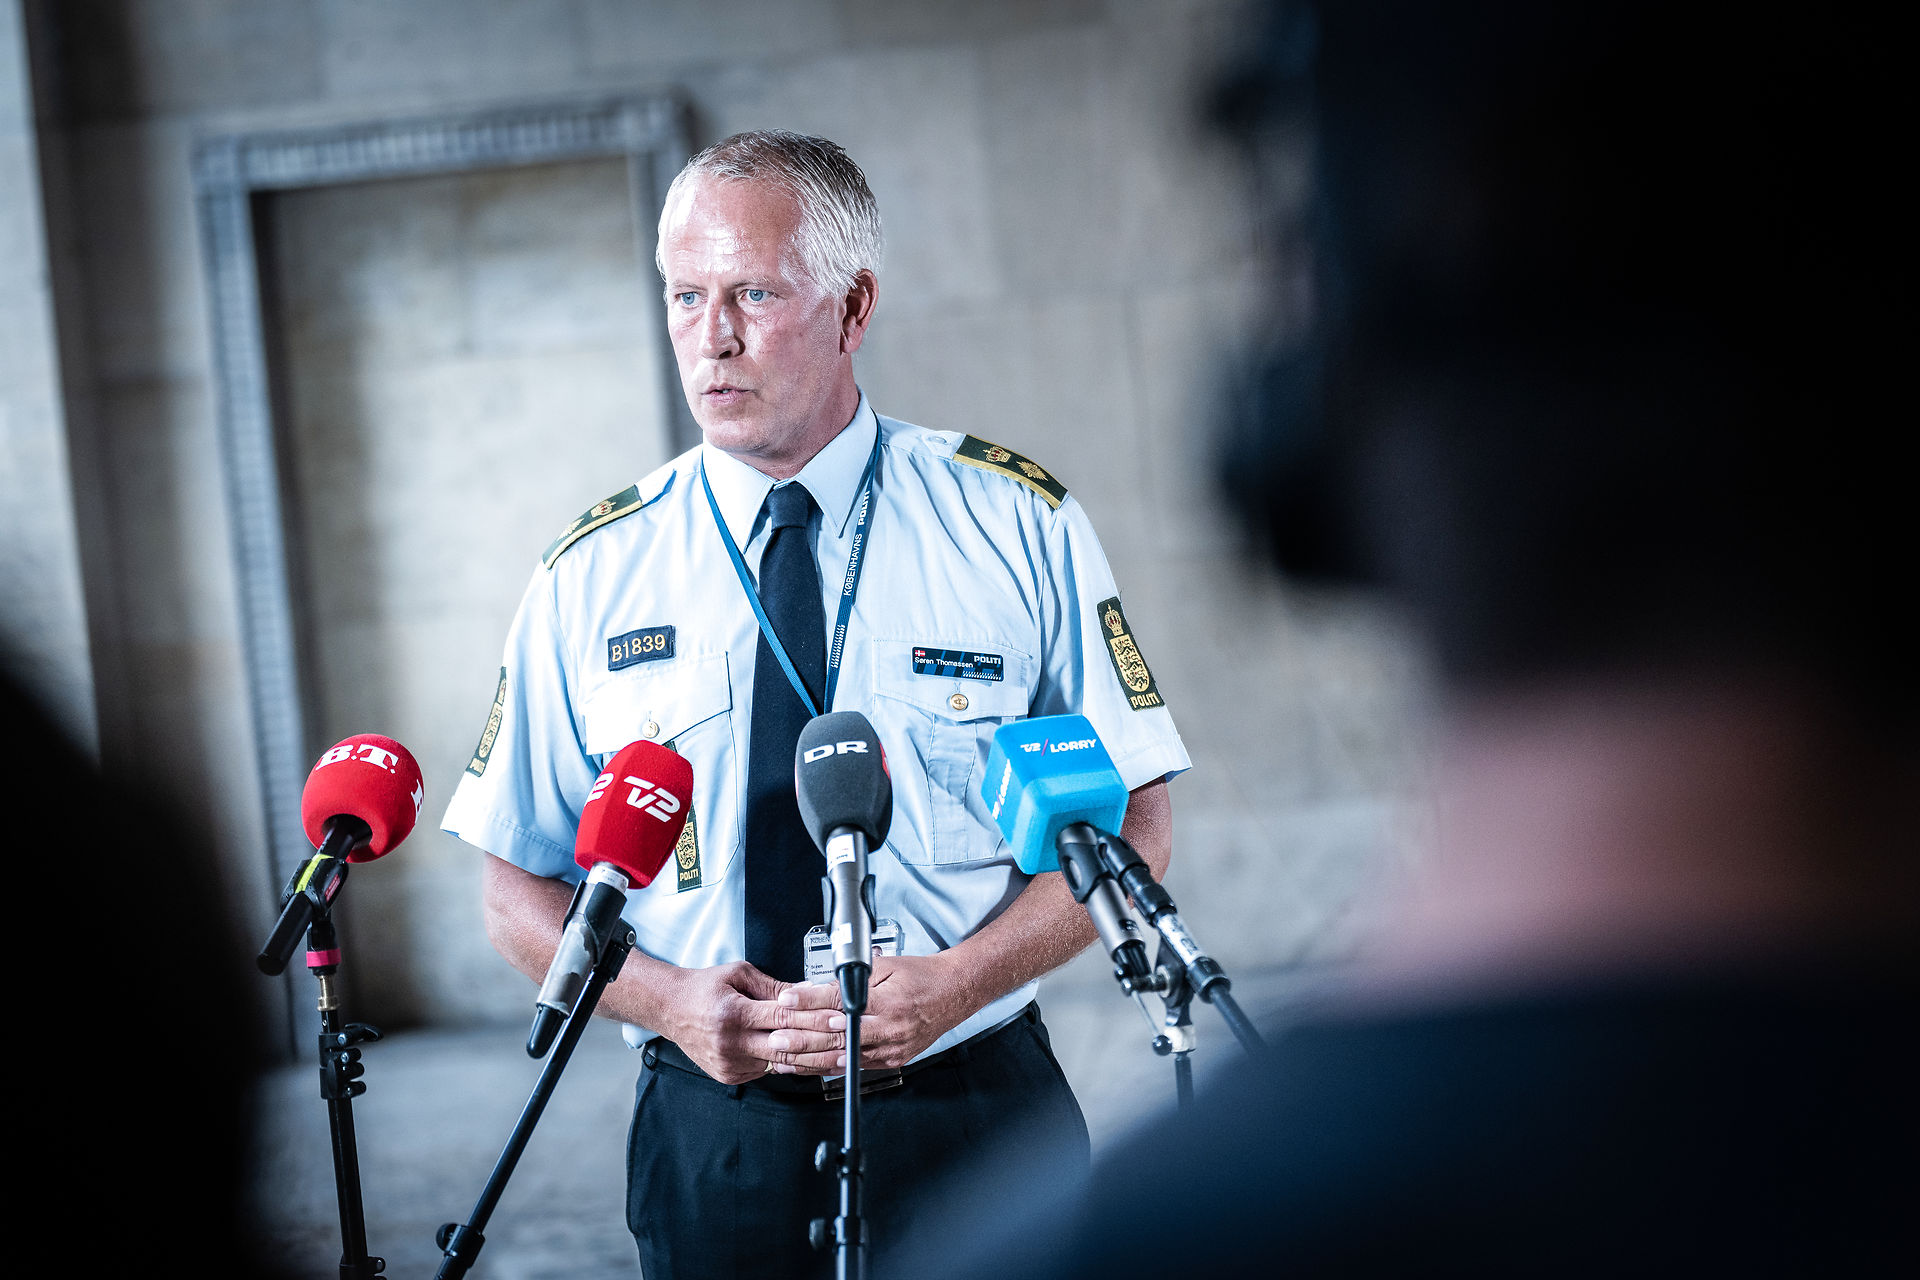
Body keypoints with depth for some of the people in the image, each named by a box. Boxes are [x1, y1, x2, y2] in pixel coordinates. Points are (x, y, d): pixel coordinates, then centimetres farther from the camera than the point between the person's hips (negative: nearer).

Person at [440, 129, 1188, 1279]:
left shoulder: (1017, 524, -2)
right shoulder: (590, 577, 2)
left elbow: (1133, 825, -1)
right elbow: (521, 894, 6)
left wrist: (950, 986, -16)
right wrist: (670, 1000, -13)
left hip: (978, 1118, 0)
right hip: (715, 1134, 1)